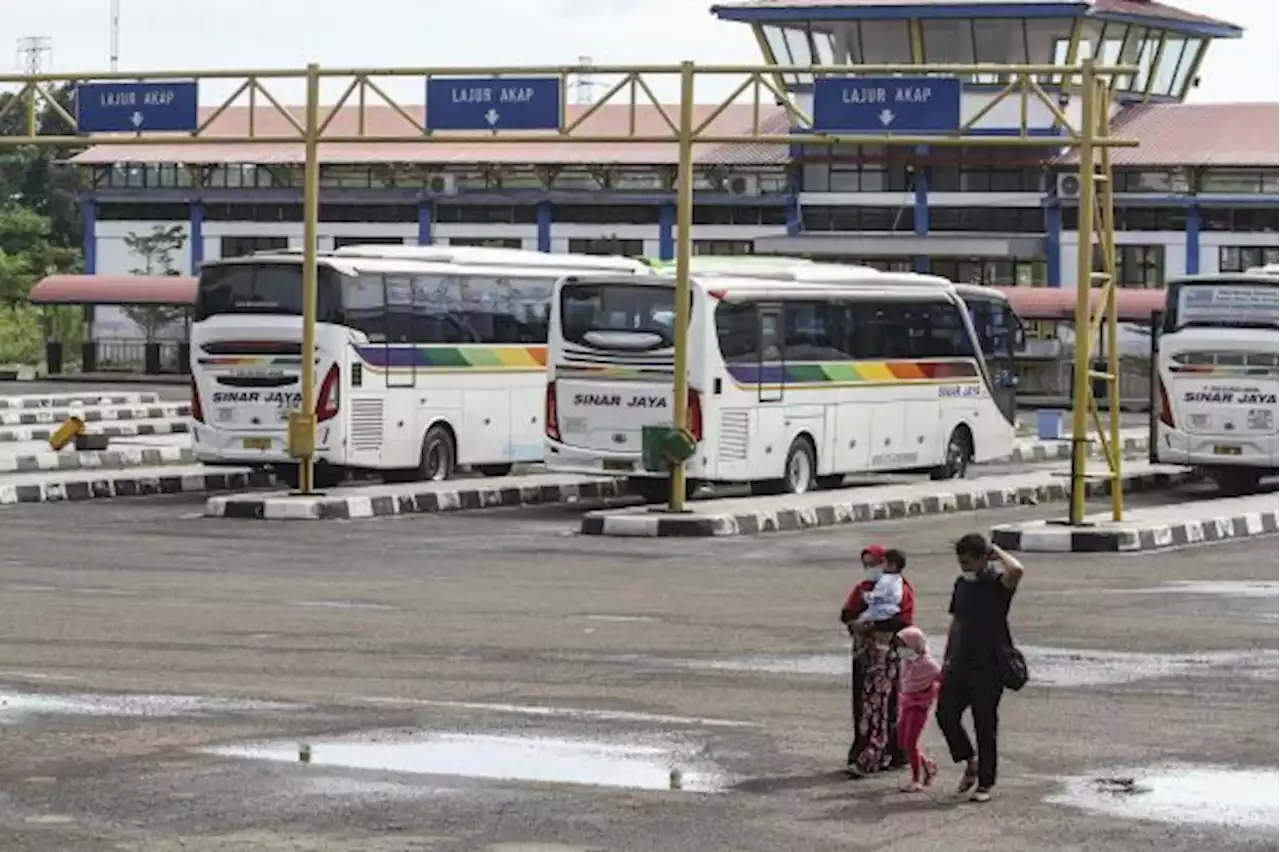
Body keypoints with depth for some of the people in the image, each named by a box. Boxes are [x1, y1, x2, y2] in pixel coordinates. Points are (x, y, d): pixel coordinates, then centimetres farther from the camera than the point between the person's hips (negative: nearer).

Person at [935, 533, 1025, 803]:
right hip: (961, 663, 6)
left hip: (989, 666, -6)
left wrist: (996, 552, -18)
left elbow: (1017, 571, -35)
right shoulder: (962, 584, 10)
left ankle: (985, 783, 10)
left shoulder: (997, 583, -11)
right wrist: (947, 658, 18)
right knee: (946, 713, 0)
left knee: (985, 724, 0)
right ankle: (970, 763, 22)